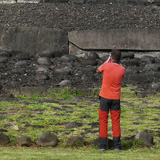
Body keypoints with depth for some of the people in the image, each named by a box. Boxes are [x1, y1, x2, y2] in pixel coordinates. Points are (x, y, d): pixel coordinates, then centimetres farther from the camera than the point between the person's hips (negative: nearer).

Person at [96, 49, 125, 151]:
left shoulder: (106, 65, -12)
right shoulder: (122, 69, -5)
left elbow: (98, 70, 9)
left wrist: (107, 61, 16)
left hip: (105, 97, -2)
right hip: (116, 98, 2)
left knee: (103, 121, 5)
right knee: (116, 121, 7)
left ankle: (102, 145, 3)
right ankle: (117, 145, 3)